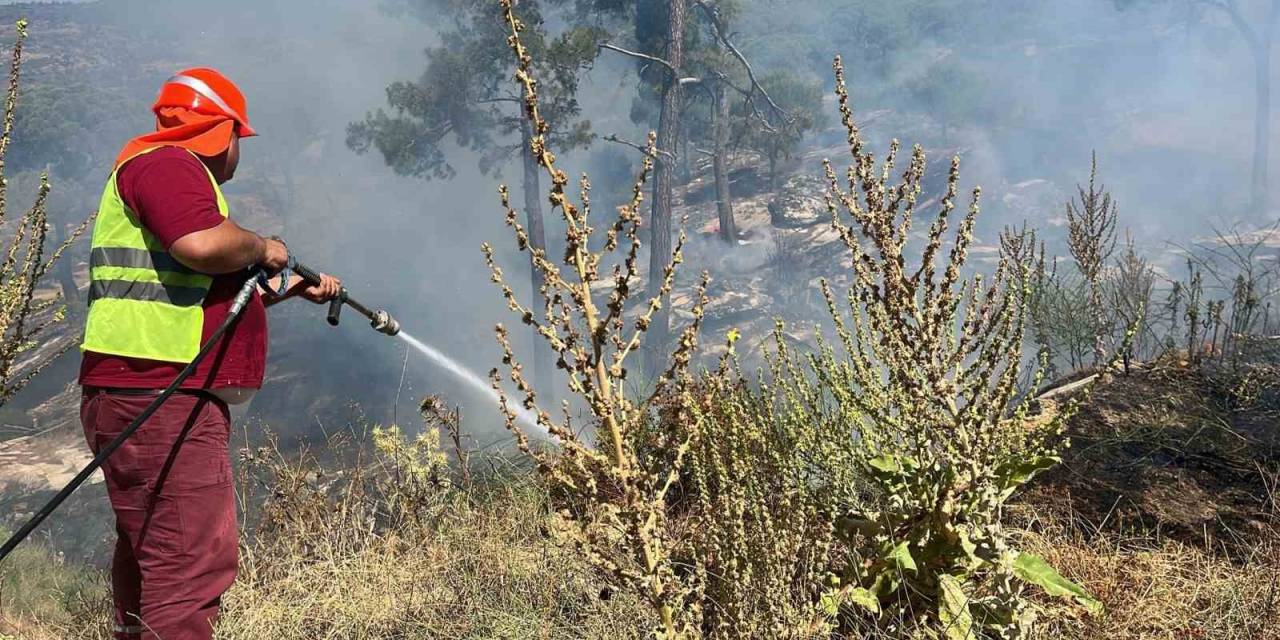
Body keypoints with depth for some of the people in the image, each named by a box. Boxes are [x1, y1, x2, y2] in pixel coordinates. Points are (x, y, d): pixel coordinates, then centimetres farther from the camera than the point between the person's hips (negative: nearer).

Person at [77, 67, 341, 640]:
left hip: (152, 401, 11)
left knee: (147, 556, 18)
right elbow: (204, 243, -27)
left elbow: (217, 295, 34)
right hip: (158, 400, -11)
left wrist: (294, 289, 40)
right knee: (194, 564, -15)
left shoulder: (173, 170, 27)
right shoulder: (166, 163, -7)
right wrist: (262, 248, -8)